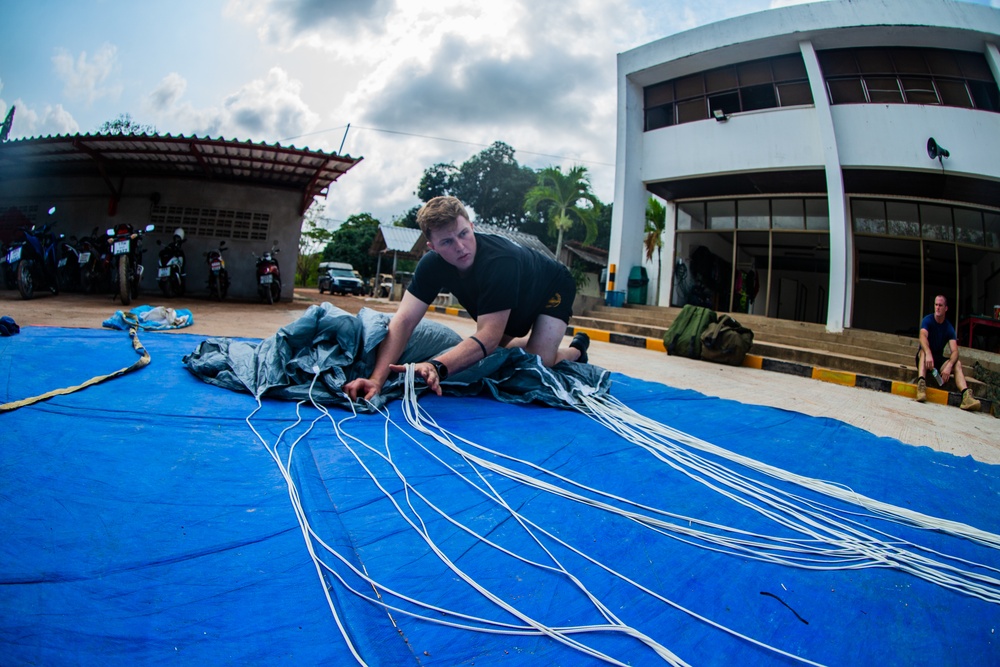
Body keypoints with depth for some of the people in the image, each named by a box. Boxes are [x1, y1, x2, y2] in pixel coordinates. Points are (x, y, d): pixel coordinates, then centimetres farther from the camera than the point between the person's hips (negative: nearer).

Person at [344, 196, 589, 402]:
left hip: (553, 288, -6)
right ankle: (533, 341, 40)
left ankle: (576, 349, 13)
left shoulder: (501, 261, -44)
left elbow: (488, 336, -49)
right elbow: (403, 320, -34)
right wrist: (377, 378, -48)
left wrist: (437, 366, -64)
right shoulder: (432, 264, -27)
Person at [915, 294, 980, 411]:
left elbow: (954, 351, -13)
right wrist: (928, 354, -49)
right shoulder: (927, 320, -7)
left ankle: (966, 394, -44)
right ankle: (921, 384, -57)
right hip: (924, 357, -3)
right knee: (924, 350, -35)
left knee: (957, 363, -23)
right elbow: (923, 336, -28)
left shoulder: (949, 328, 0)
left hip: (939, 360, 3)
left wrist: (949, 365, -34)